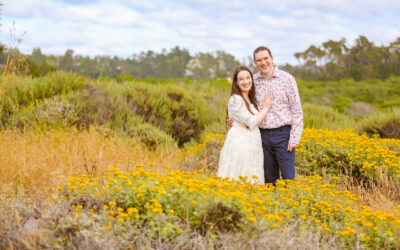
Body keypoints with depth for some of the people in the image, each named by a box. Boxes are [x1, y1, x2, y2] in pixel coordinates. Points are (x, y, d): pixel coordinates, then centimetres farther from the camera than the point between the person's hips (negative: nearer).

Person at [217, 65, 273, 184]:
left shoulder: (250, 99, 18)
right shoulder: (235, 100, -9)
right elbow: (251, 123, -12)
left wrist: (263, 106, 12)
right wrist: (266, 108, -1)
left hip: (252, 146, 8)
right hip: (239, 144, -8)